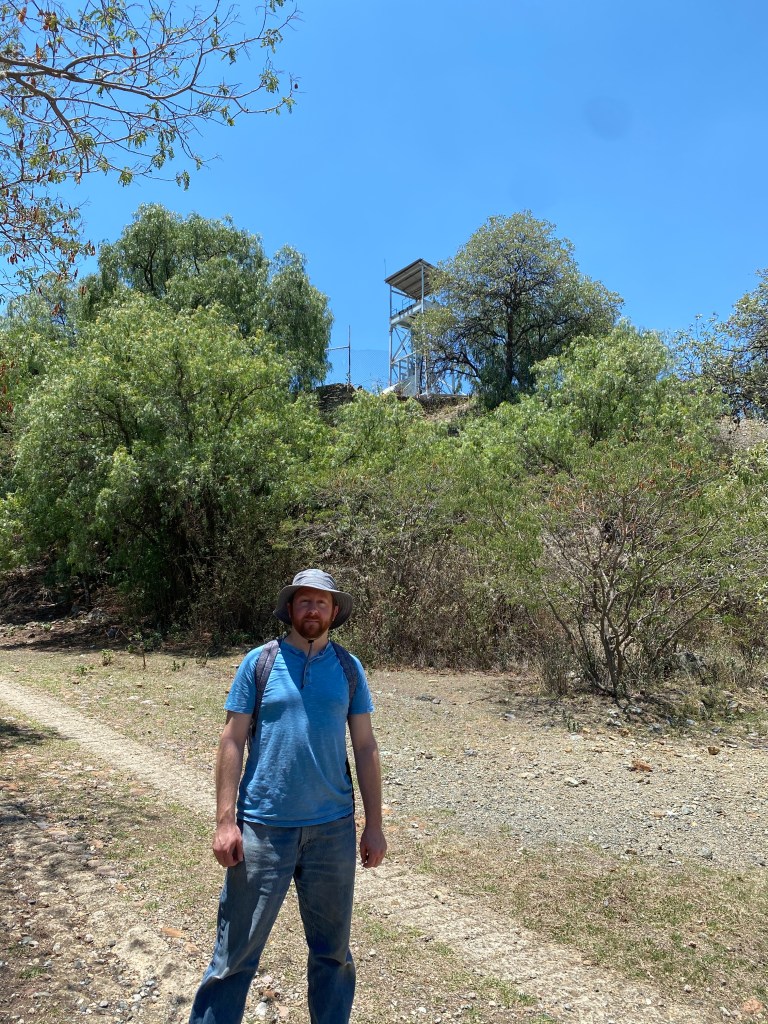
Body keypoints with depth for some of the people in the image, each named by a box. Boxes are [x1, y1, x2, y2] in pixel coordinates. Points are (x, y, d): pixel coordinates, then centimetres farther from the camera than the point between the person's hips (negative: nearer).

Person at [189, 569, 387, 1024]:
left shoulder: (348, 668, 3)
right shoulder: (259, 662, -2)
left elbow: (366, 748, 5)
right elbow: (232, 742, -2)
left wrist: (375, 826, 4)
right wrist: (225, 821, -7)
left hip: (333, 829, 2)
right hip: (263, 827, -2)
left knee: (333, 949, 16)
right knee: (237, 950, 7)